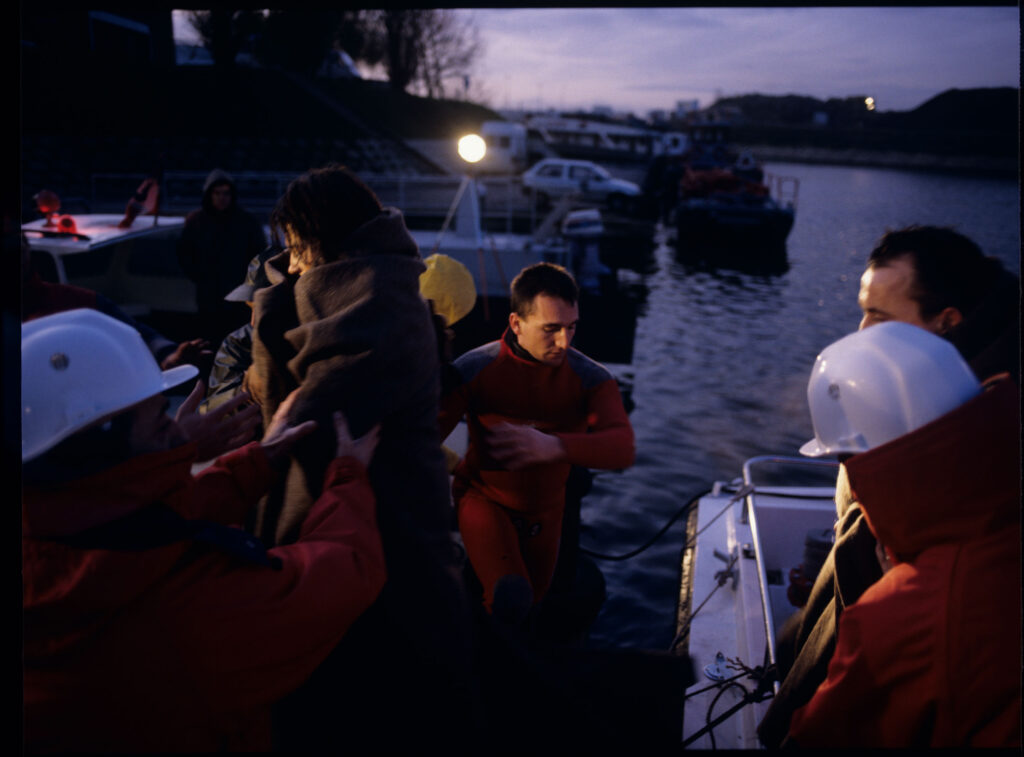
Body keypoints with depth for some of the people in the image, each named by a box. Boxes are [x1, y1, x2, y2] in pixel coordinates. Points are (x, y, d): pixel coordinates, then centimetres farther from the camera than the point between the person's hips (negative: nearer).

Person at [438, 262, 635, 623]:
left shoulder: (590, 377, -17)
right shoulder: (475, 369, -19)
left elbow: (623, 448, -30)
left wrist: (552, 446, -48)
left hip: (544, 511, 4)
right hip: (484, 498, -3)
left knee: (530, 599, 22)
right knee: (511, 597, -28)